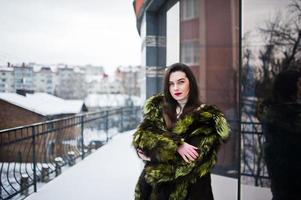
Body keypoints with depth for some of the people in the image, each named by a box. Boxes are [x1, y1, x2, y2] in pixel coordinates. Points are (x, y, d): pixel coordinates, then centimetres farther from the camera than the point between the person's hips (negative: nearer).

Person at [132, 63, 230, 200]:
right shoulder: (158, 107, 2)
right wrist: (176, 145, -24)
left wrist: (153, 151, -13)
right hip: (155, 184, 3)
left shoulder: (208, 117, -10)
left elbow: (192, 161, -18)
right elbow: (140, 136, -11)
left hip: (190, 188, -3)